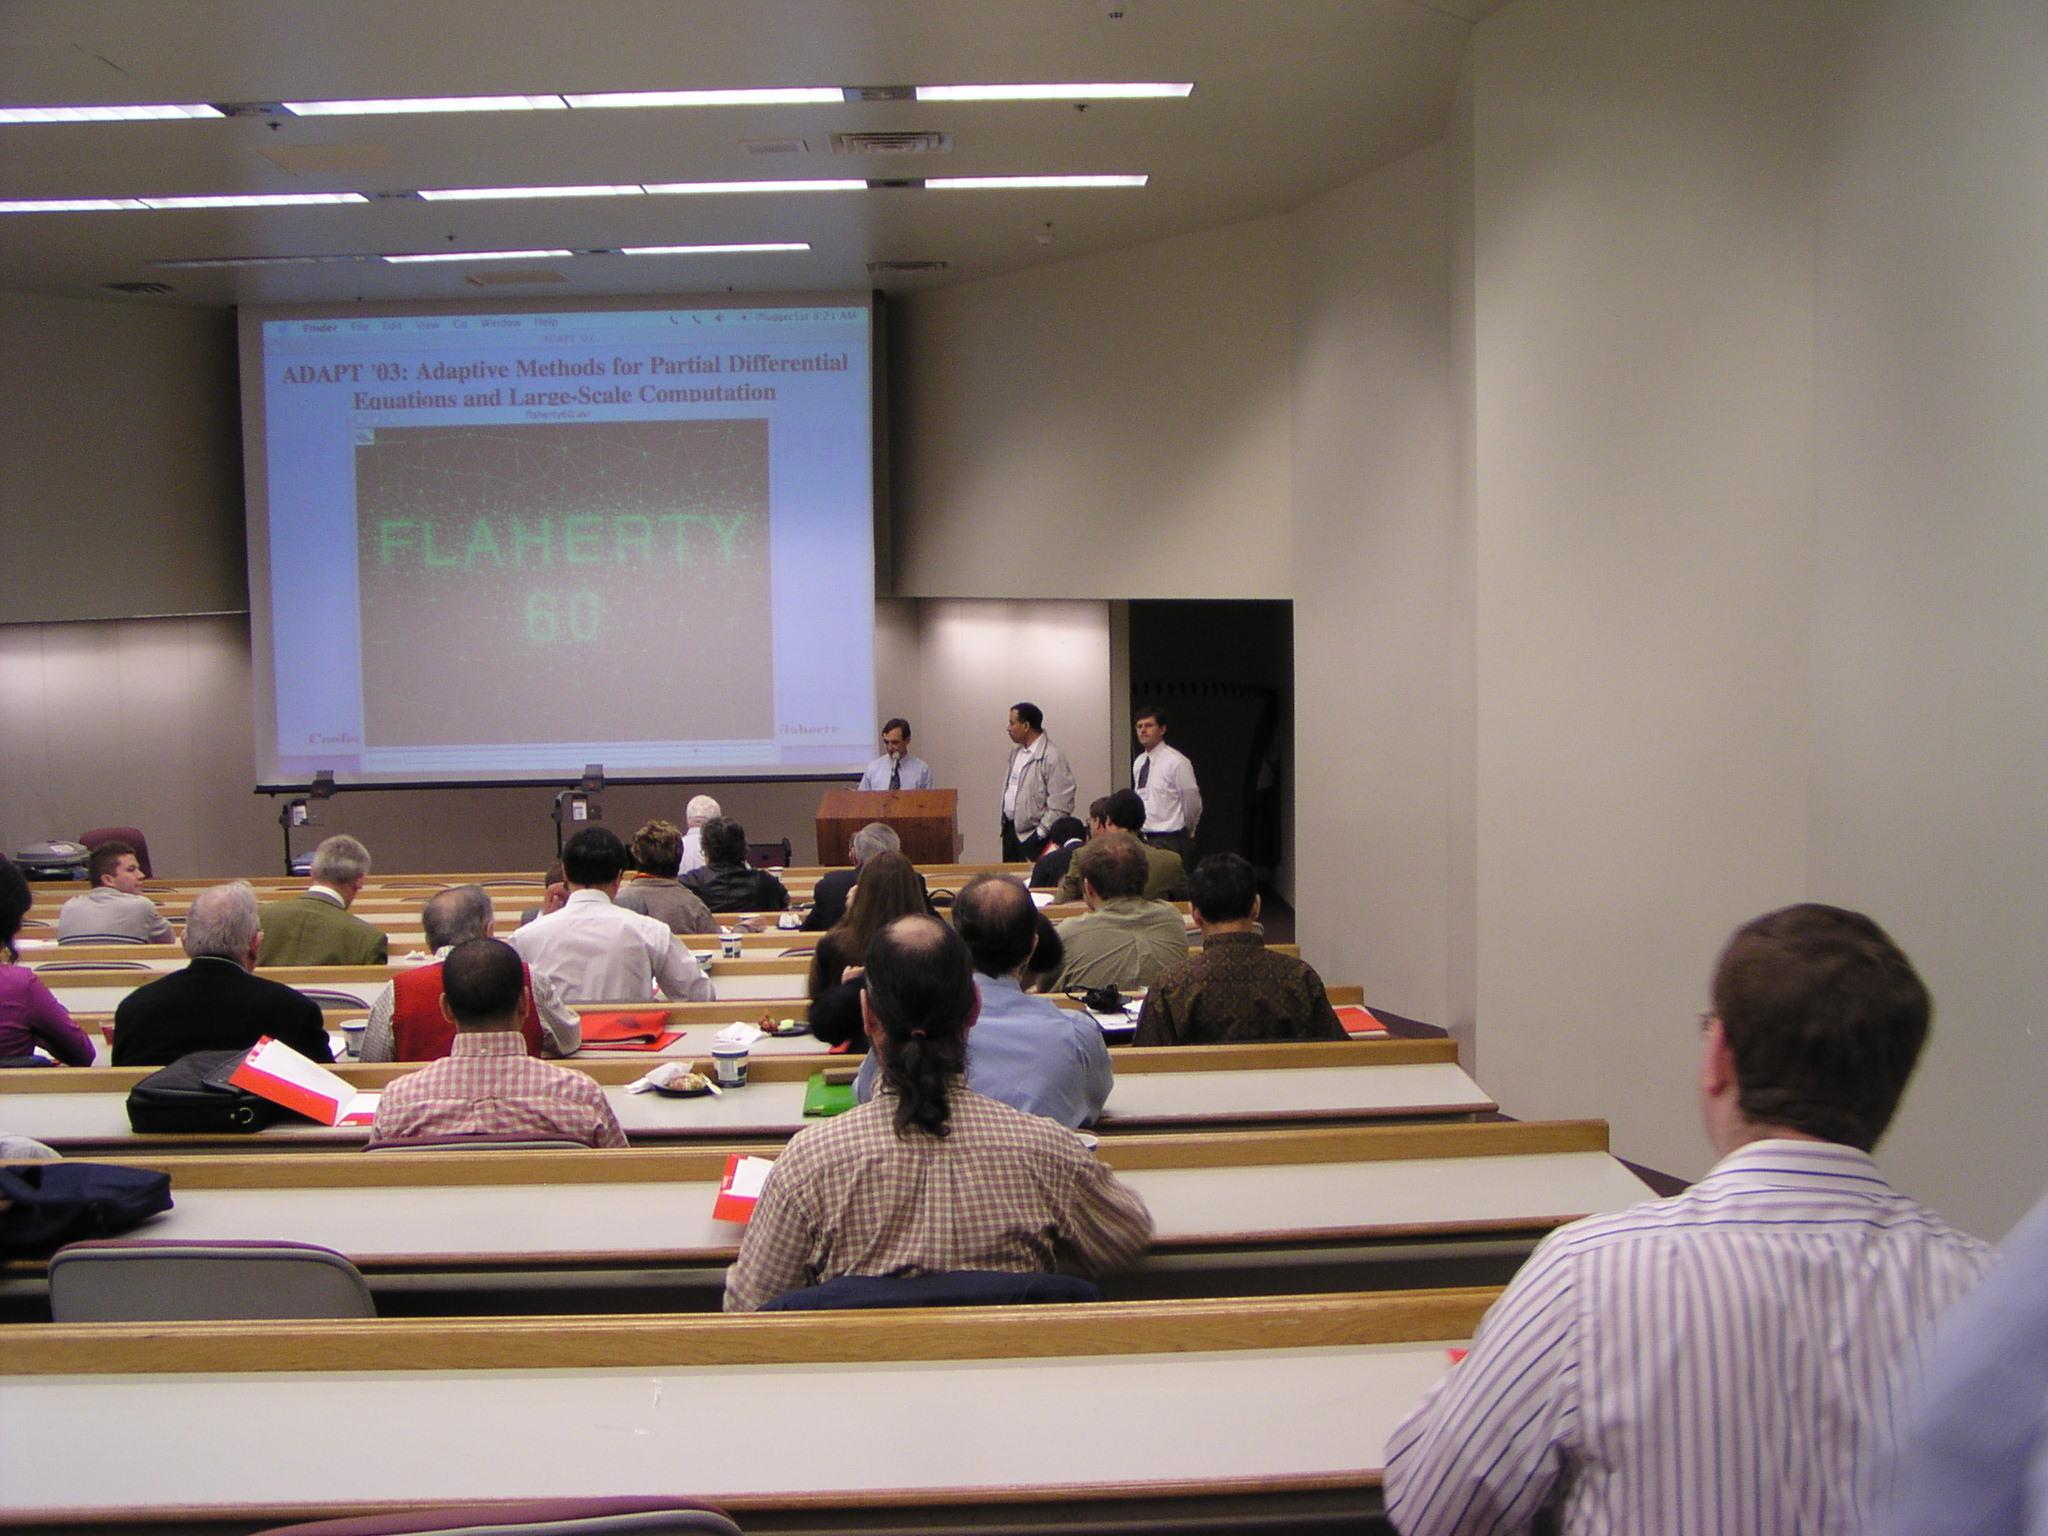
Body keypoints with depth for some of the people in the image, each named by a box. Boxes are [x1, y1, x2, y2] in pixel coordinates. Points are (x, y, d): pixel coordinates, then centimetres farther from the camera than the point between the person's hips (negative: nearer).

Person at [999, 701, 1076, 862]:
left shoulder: (1053, 757, -16)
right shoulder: (1016, 751, 11)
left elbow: (1061, 805, -19)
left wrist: (1040, 833, -18)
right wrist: (1005, 822, 14)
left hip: (1033, 837, -8)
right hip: (1010, 830, 8)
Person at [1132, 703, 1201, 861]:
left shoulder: (1177, 762, -12)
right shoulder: (1138, 763, 10)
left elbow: (1193, 803, -6)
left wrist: (1185, 834, 7)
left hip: (1170, 842, -6)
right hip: (1145, 838, 6)